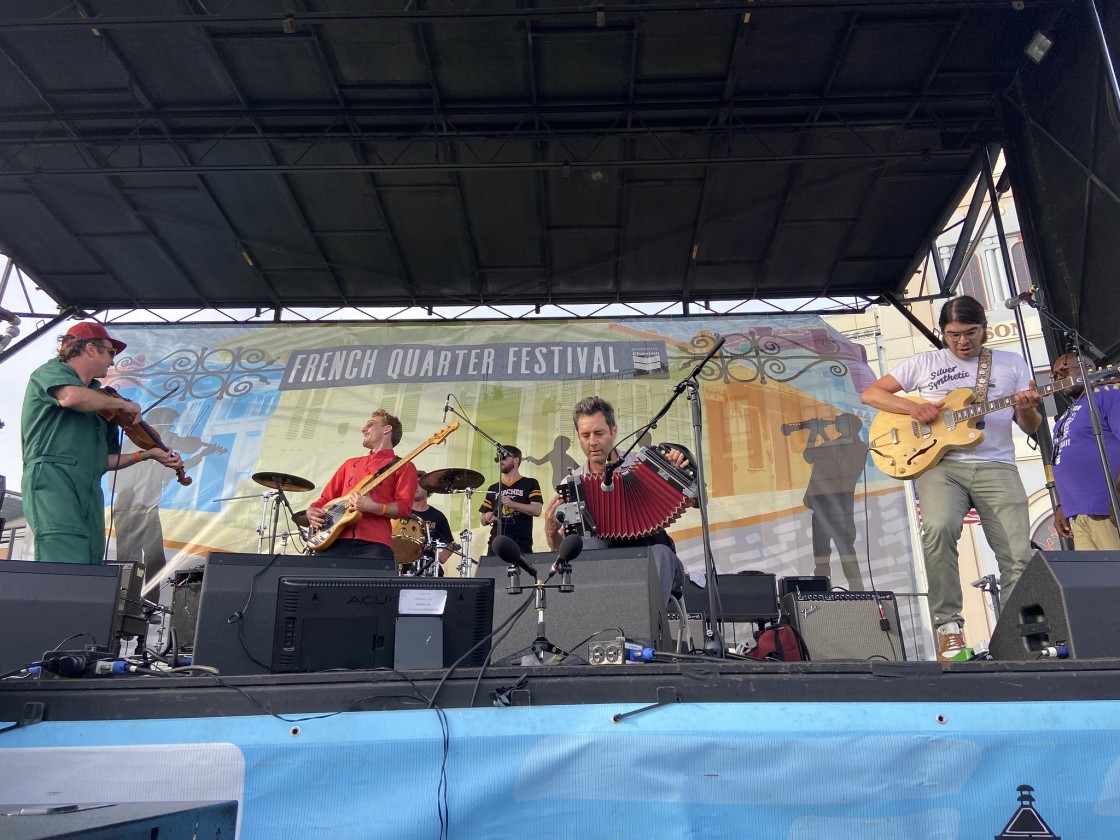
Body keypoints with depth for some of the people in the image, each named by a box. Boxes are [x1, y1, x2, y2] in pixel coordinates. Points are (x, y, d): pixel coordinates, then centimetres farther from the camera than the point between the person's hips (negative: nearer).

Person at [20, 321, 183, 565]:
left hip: (90, 492, 8)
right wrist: (123, 404, -6)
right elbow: (72, 397, -21)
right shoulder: (51, 371, 6)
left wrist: (148, 454, 20)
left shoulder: (96, 404, 26)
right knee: (68, 575, -24)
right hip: (53, 482, -8)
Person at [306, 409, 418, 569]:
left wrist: (372, 507, -17)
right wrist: (312, 511, 5)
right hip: (335, 540, 5)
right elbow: (326, 497, 26)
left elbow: (404, 508, -2)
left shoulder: (403, 467, 11)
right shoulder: (350, 463, 28)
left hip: (374, 544, -4)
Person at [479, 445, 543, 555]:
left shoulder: (530, 484, 7)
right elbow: (483, 520, 20)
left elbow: (537, 510, -7)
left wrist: (513, 504, -19)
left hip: (521, 544, -3)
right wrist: (488, 518, -4)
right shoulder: (493, 488, 19)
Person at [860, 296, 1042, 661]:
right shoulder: (924, 363, 12)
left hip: (996, 466, 2)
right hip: (940, 464, -2)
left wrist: (1028, 410, -8)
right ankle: (949, 626, -17)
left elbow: (1031, 428, 16)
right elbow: (870, 393, 9)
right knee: (938, 528, -29)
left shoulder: (1012, 364, 16)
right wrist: (912, 406, -7)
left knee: (1018, 556, -9)